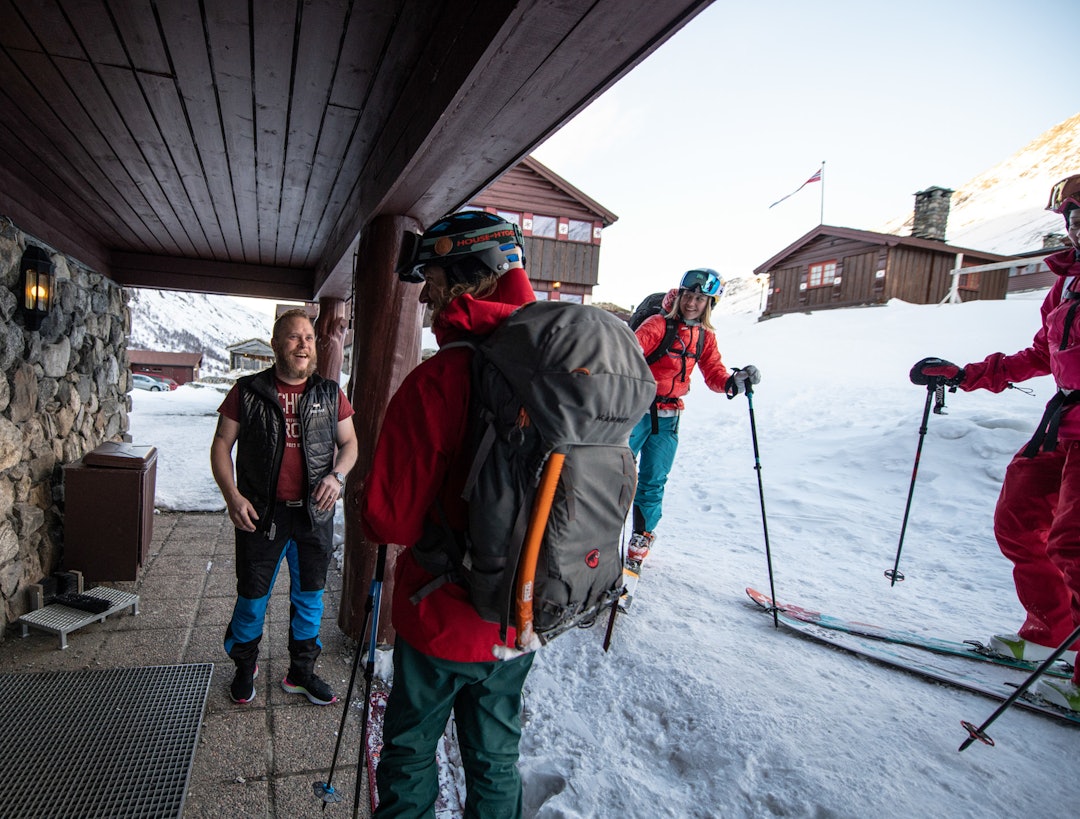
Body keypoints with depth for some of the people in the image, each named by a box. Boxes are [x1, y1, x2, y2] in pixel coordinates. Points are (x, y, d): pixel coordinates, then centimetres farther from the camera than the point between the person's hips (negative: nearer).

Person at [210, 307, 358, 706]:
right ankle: (245, 666, 38)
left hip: (314, 513, 2)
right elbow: (222, 445, 1)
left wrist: (337, 475, -10)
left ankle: (302, 671, 33)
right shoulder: (248, 391, -2)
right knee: (253, 596, 11)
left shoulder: (330, 394, 4)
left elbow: (349, 443, 10)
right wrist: (232, 496, -10)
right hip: (261, 513, -2)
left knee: (309, 596, 13)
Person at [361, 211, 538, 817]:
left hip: (443, 615, -5)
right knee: (496, 758, 25)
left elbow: (388, 519, -21)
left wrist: (372, 497, 2)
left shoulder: (438, 380, -25)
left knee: (410, 757, 21)